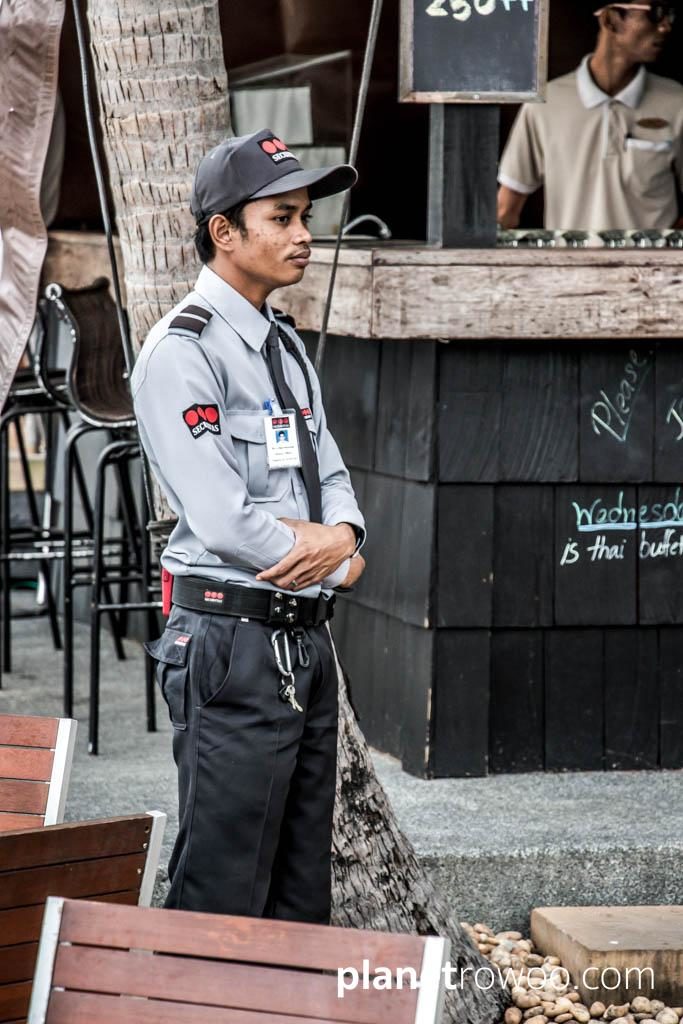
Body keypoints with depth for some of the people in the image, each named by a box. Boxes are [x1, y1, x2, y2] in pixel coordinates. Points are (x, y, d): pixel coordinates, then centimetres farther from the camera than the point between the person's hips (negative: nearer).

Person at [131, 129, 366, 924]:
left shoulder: (286, 345, 15)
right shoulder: (183, 352, -13)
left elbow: (330, 475, 17)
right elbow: (222, 519, -20)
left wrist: (342, 534, -6)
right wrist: (335, 557, -7)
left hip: (306, 641, 9)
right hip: (233, 646, -9)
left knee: (302, 895, 14)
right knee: (222, 896, -4)